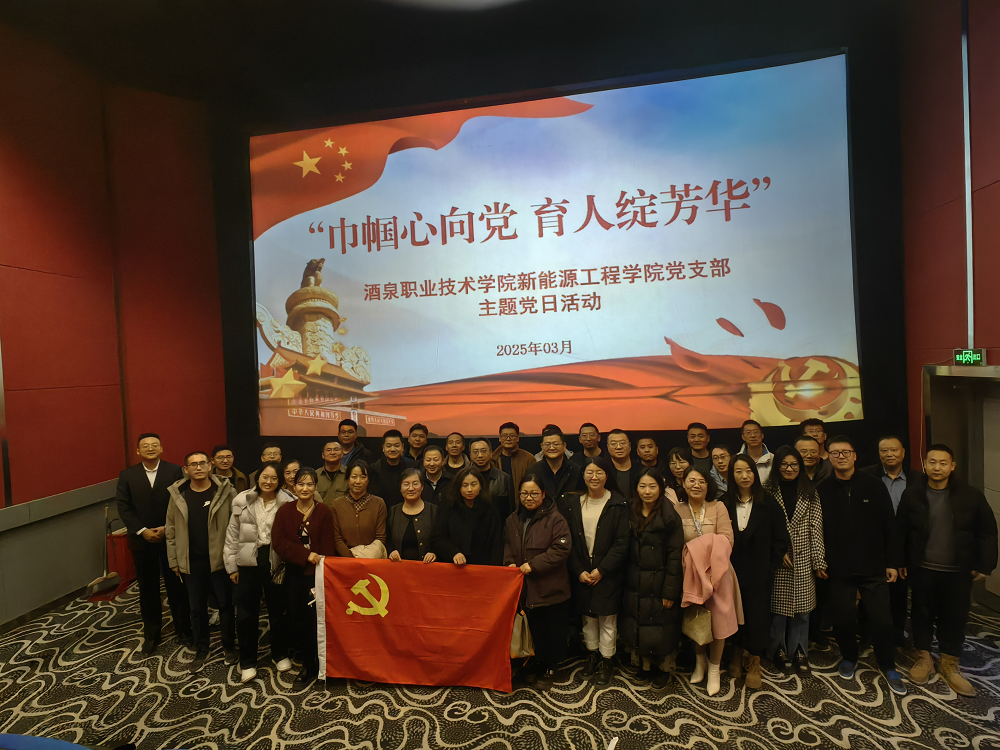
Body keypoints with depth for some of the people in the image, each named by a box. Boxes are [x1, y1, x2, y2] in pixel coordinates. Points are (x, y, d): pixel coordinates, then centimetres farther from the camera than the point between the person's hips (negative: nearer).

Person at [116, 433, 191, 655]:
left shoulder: (174, 471, -4)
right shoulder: (127, 476, 1)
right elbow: (124, 508, -2)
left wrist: (167, 528, -14)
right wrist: (142, 531, -11)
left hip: (171, 538, -1)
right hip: (142, 541, 2)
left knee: (176, 586, 8)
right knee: (147, 589, 13)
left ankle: (183, 629, 23)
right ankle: (151, 634, 29)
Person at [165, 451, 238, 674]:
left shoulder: (225, 491, -10)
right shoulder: (178, 494, -1)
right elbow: (171, 529, 6)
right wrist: (173, 560, 5)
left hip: (220, 559, -2)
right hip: (191, 561, 2)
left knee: (225, 603, 11)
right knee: (197, 607, 15)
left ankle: (229, 645, 30)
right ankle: (201, 651, 32)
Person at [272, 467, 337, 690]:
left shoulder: (324, 512, -6)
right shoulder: (284, 511, 2)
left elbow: (327, 549, -8)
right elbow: (278, 542, -7)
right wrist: (305, 555, -19)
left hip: (316, 575, -2)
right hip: (293, 575, 3)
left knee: (314, 622, 2)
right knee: (297, 621, 9)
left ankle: (311, 669, 22)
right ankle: (307, 661, 30)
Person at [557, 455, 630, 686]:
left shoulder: (618, 504, -9)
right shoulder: (571, 502, -2)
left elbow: (622, 543, -10)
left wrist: (601, 570, -14)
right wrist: (579, 571, -8)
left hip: (608, 574, -2)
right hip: (581, 573, 3)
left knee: (607, 619, 7)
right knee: (588, 617, 15)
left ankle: (606, 662, 26)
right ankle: (592, 656, 35)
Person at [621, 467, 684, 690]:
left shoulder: (670, 517, -15)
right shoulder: (631, 514, 1)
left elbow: (675, 556, -14)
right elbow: (627, 551, 5)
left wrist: (670, 591, -15)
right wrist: (627, 579, 3)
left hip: (660, 584, -4)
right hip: (635, 584, 5)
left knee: (661, 629, 9)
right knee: (637, 628, 13)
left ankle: (663, 669, 32)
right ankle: (645, 665, 34)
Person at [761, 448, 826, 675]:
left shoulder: (809, 492, 4)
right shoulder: (768, 491, -2)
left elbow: (816, 528, 2)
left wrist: (819, 561, -1)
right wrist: (779, 552, -11)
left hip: (803, 560, 2)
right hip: (776, 559, -2)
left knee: (801, 607, 7)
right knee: (777, 606, 6)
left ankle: (799, 653, 22)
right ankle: (778, 650, 21)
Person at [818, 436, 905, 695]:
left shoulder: (874, 486, -3)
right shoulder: (822, 491, -4)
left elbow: (889, 527, 1)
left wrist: (892, 562, 0)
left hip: (874, 567, 0)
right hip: (839, 569, 0)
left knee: (881, 619, 5)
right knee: (843, 618, 9)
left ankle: (889, 667, 25)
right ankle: (849, 658, 31)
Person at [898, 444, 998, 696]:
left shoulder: (971, 496, -6)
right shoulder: (912, 495, -5)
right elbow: (900, 531, 0)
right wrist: (901, 562, -1)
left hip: (958, 572, 0)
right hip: (923, 570, 0)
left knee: (955, 618, 11)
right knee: (923, 614, 13)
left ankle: (950, 665, 29)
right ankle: (923, 658, 31)